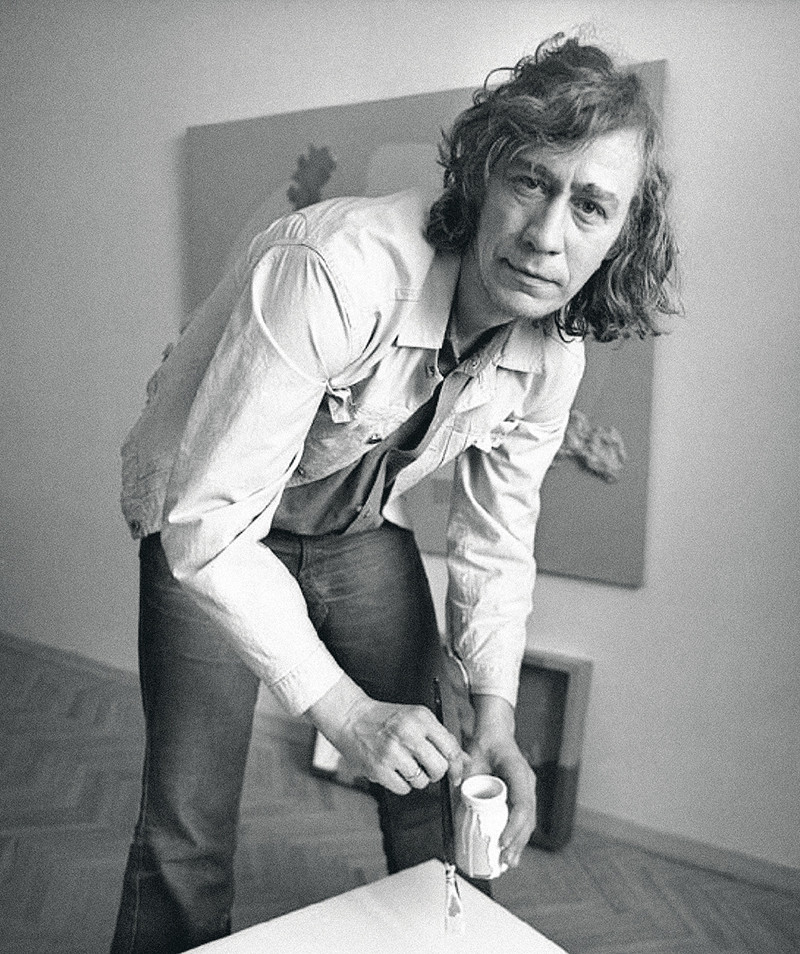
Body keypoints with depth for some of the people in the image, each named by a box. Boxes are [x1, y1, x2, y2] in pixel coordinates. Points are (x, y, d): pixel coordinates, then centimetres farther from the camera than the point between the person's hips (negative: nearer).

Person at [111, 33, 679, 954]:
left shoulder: (553, 352, -14)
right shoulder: (336, 271, -36)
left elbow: (494, 541, -4)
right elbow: (210, 521, -34)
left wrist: (494, 713, -14)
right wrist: (343, 709, -33)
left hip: (361, 523, 5)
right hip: (209, 523, -4)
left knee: (427, 784, 9)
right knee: (188, 822, -8)